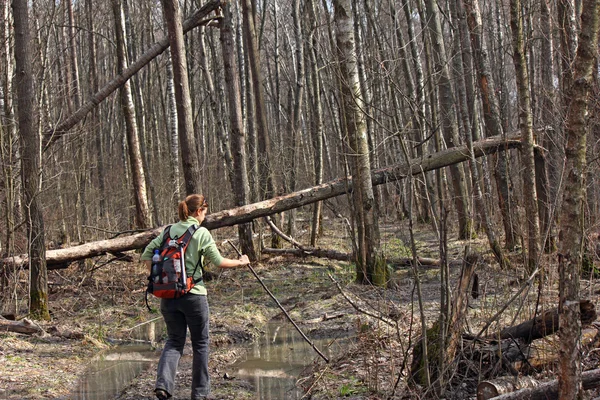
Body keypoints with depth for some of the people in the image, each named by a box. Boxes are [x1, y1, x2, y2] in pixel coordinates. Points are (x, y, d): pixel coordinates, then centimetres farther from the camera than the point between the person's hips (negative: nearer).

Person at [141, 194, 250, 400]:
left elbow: (146, 255, 5)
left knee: (174, 340, 14)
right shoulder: (202, 233, -7)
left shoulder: (169, 231, 6)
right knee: (200, 343, 12)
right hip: (193, 295, -4)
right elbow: (218, 261, -7)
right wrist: (240, 262, 9)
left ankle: (163, 383, -7)